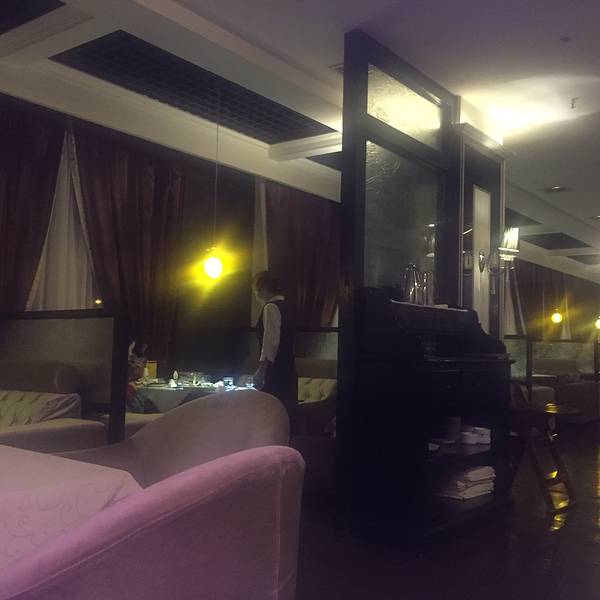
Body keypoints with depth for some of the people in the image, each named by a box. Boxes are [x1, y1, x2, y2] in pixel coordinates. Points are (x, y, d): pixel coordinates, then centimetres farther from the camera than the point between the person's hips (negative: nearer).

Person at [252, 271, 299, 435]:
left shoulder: (271, 307, -10)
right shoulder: (283, 306, 18)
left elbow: (271, 341, -19)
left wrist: (261, 369, -21)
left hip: (275, 373, -9)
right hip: (287, 372, 9)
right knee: (287, 414, 10)